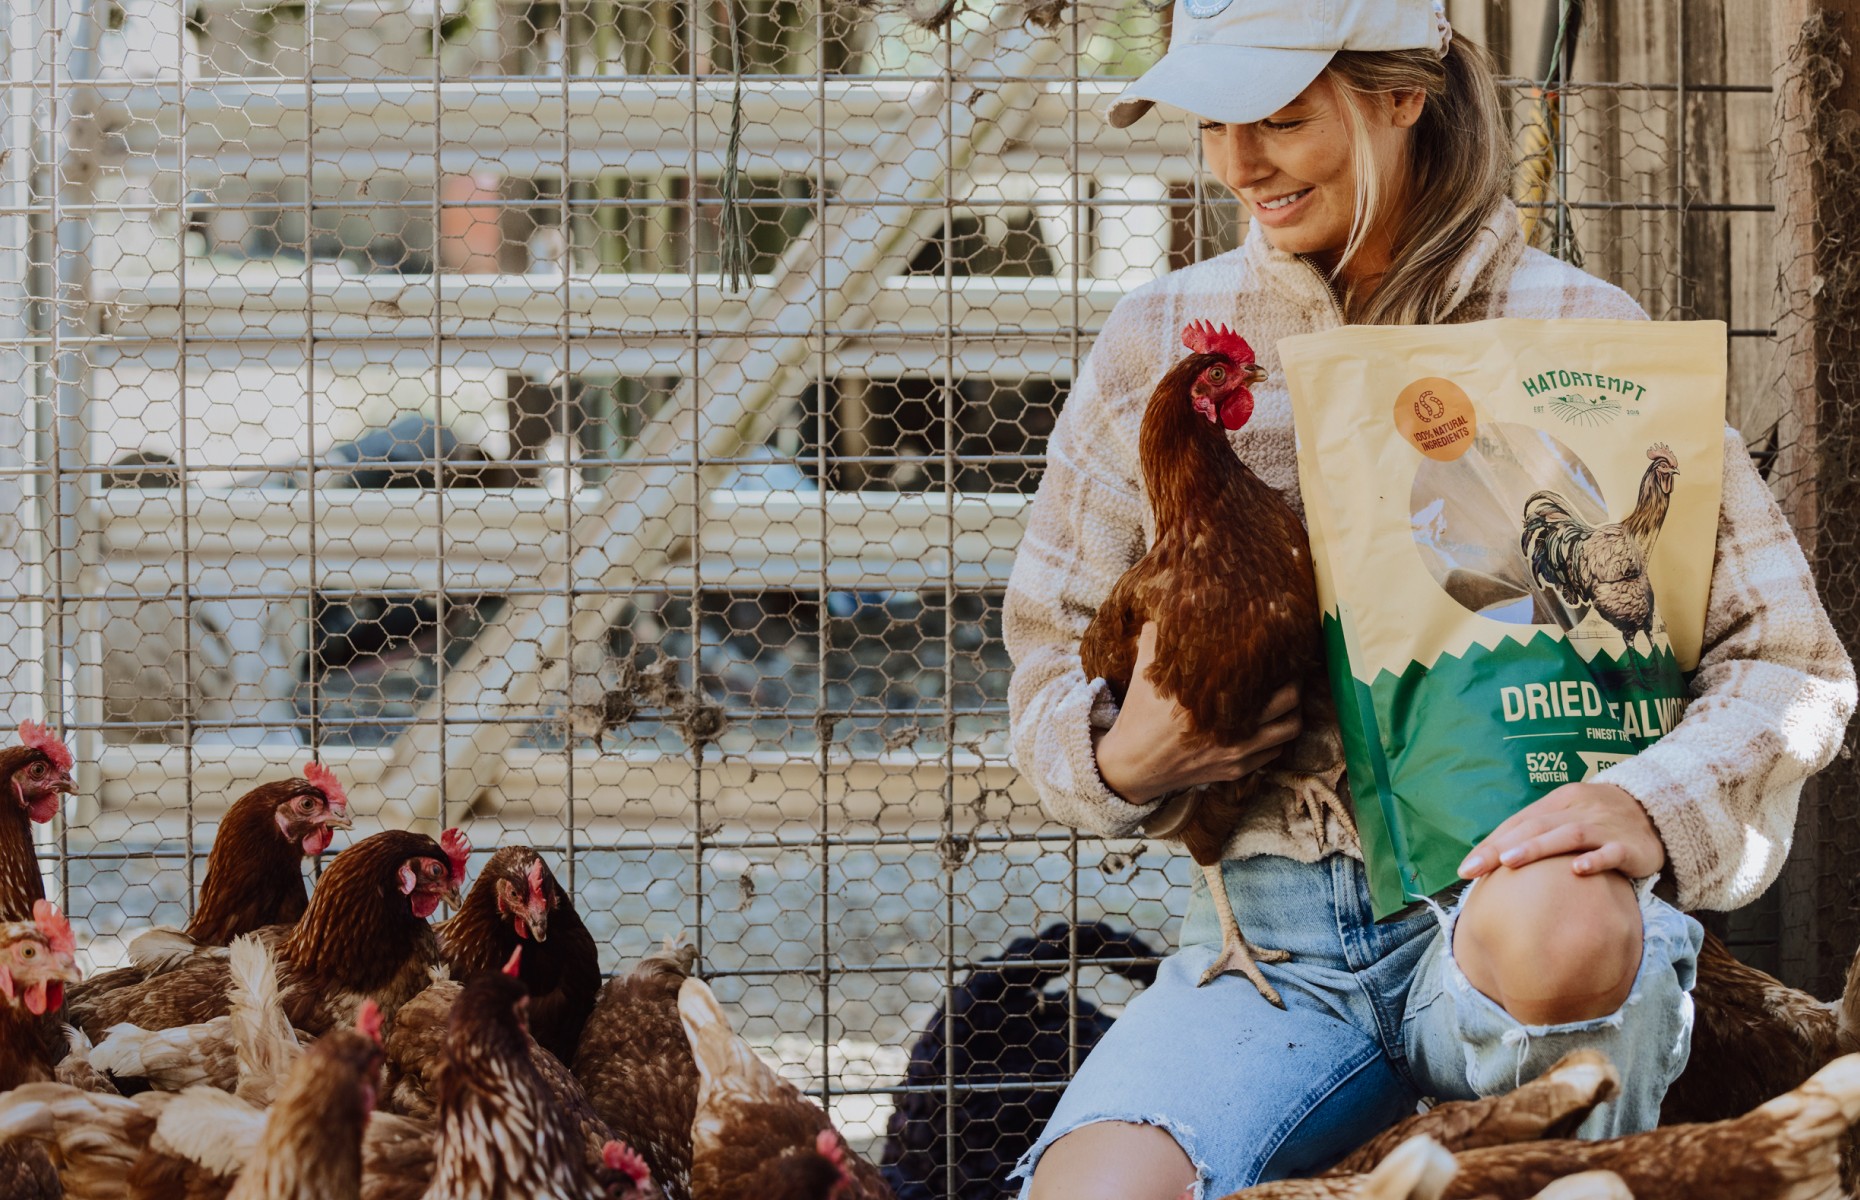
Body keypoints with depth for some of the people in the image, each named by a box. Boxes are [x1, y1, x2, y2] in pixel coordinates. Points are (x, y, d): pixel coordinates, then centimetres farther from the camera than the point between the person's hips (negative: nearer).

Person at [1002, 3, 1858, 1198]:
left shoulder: (1581, 338, 3)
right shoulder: (1161, 343, 11)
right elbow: (1053, 655, 19)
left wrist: (1653, 806, -19)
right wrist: (1120, 761, -5)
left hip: (1508, 887, -1)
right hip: (1270, 940, 1)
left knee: (1557, 925, -39)